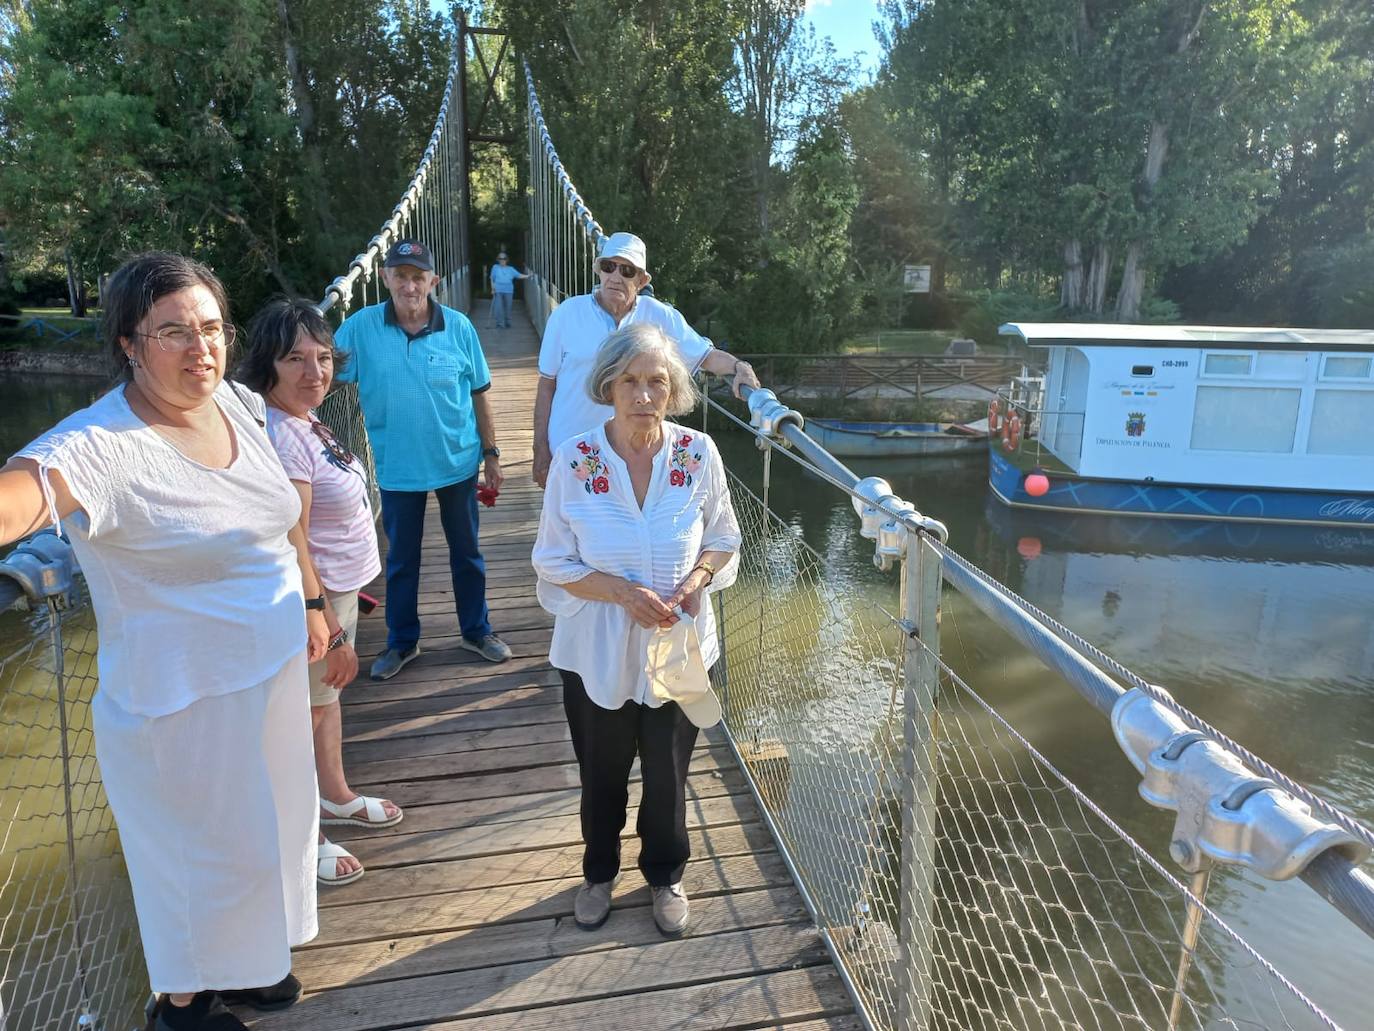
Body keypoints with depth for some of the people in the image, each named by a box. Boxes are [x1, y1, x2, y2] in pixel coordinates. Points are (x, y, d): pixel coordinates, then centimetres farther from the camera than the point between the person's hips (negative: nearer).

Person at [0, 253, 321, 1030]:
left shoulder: (236, 403, -3)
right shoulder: (102, 446, -25)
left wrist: (310, 598, 15)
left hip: (272, 669, 7)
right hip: (185, 700, -7)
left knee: (267, 827, 24)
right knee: (208, 854, 13)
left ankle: (240, 963, 51)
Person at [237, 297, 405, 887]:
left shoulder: (303, 418, 2)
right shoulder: (281, 438, -28)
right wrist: (332, 631, -23)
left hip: (339, 588, 9)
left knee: (327, 695, 26)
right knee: (305, 712, 9)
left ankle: (335, 797, 49)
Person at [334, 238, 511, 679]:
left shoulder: (458, 326, -8)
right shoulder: (361, 327, -8)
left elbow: (479, 395, -1)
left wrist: (491, 454, 1)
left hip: (458, 461, 0)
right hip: (397, 466, 0)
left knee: (466, 552, 15)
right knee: (401, 559, 15)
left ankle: (476, 631, 33)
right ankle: (402, 642, 33)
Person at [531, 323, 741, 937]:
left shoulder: (698, 454, -11)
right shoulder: (574, 460, -15)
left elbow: (723, 539, 3)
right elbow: (554, 562, -9)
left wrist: (697, 578, -18)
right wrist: (624, 592, -24)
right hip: (598, 650, 0)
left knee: (668, 772, 17)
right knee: (601, 773, 20)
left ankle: (665, 875, 46)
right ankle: (599, 873, 49)